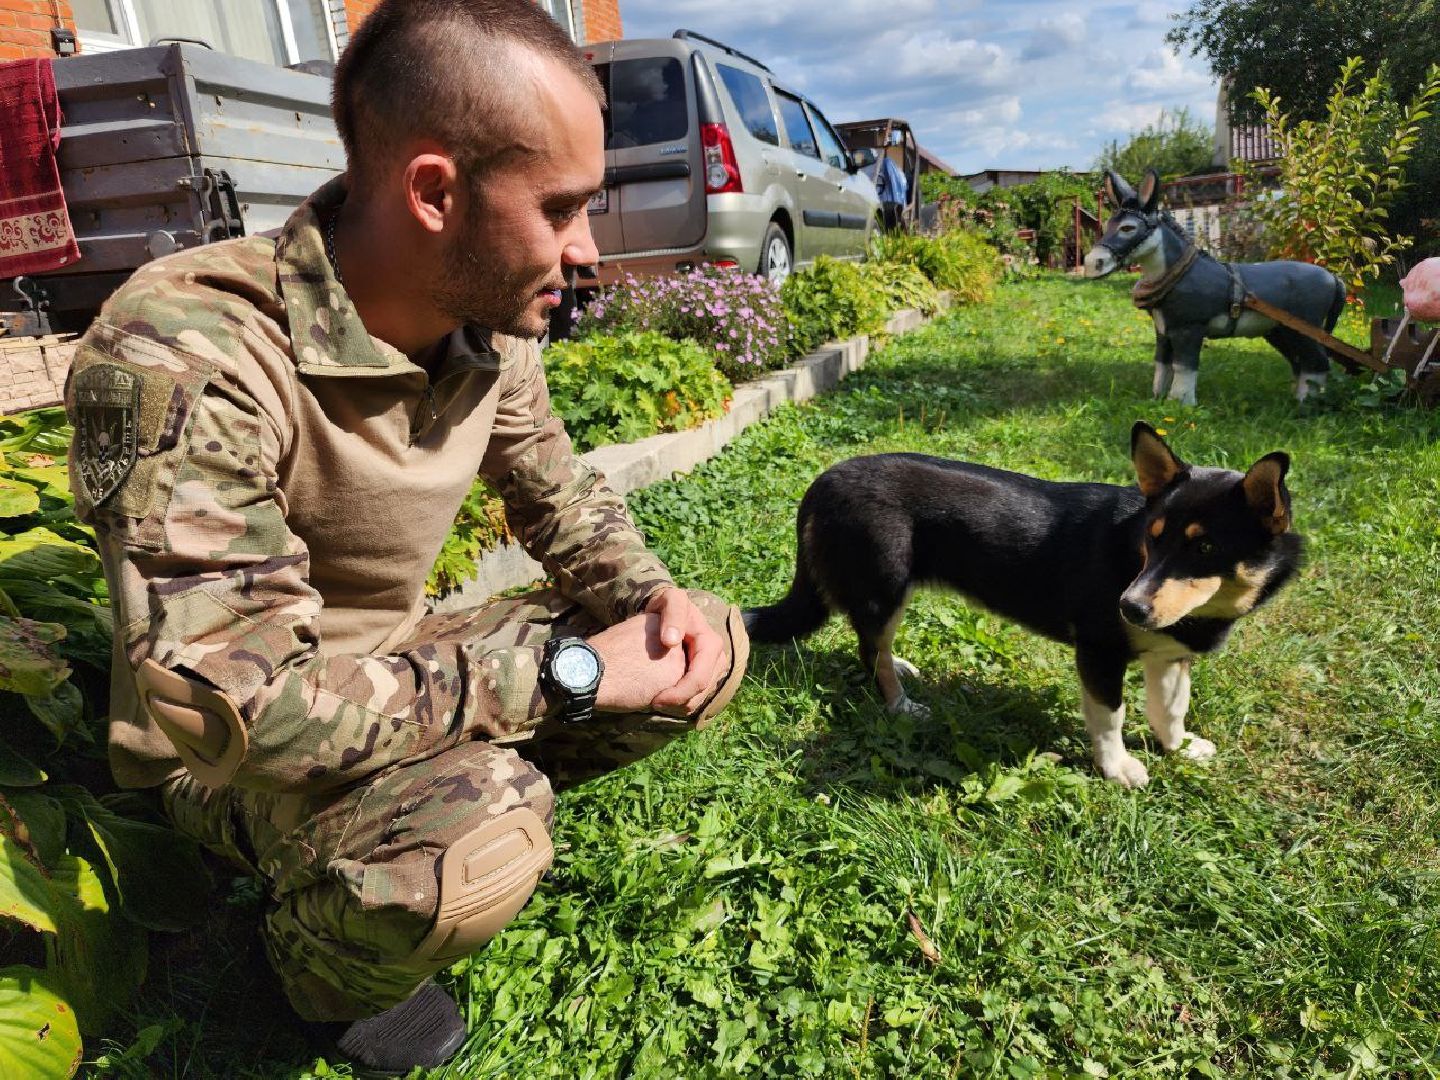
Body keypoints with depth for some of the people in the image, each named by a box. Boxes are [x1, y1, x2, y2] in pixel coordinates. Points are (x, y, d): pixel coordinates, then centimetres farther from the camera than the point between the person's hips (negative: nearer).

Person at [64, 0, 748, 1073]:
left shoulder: (489, 323, -10)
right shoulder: (181, 363, -32)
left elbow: (561, 494, 6)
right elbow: (236, 703, -34)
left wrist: (648, 599, -14)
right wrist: (566, 669, -30)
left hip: (406, 665, 6)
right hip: (239, 744, -5)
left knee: (709, 645, -3)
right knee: (473, 854, -35)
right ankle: (325, 964, 2)